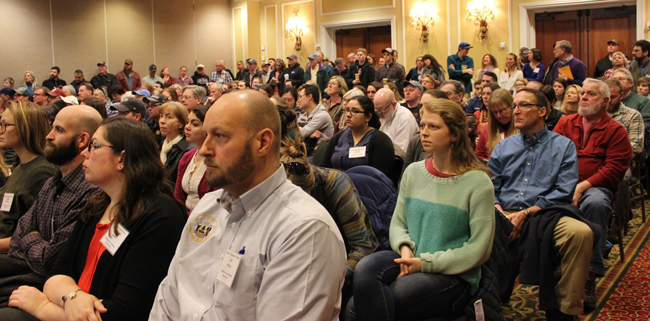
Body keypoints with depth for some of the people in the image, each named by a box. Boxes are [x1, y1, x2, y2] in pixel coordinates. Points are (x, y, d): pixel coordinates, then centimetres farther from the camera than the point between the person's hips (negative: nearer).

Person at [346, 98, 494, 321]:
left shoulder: (478, 182, -7)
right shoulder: (413, 172, 8)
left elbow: (479, 249, -10)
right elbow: (398, 223, 13)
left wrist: (426, 262, -15)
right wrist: (405, 248, -9)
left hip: (453, 275, -4)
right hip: (410, 261, 5)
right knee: (365, 269, -31)